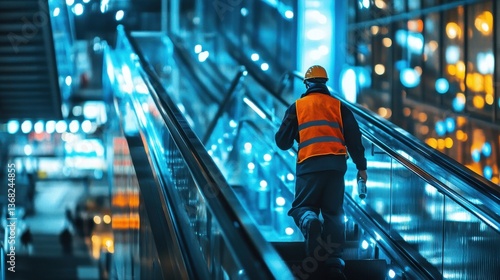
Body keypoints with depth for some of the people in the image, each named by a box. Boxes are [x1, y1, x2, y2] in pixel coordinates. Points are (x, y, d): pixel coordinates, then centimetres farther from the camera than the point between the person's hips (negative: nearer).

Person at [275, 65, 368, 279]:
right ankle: (334, 260, 4)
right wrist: (361, 166, 12)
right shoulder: (338, 106, 12)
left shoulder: (297, 107, 9)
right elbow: (354, 138, 6)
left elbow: (282, 142, 8)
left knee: (302, 206, 6)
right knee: (334, 213, 9)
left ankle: (310, 222, -31)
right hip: (336, 165, 2)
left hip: (309, 165, -2)